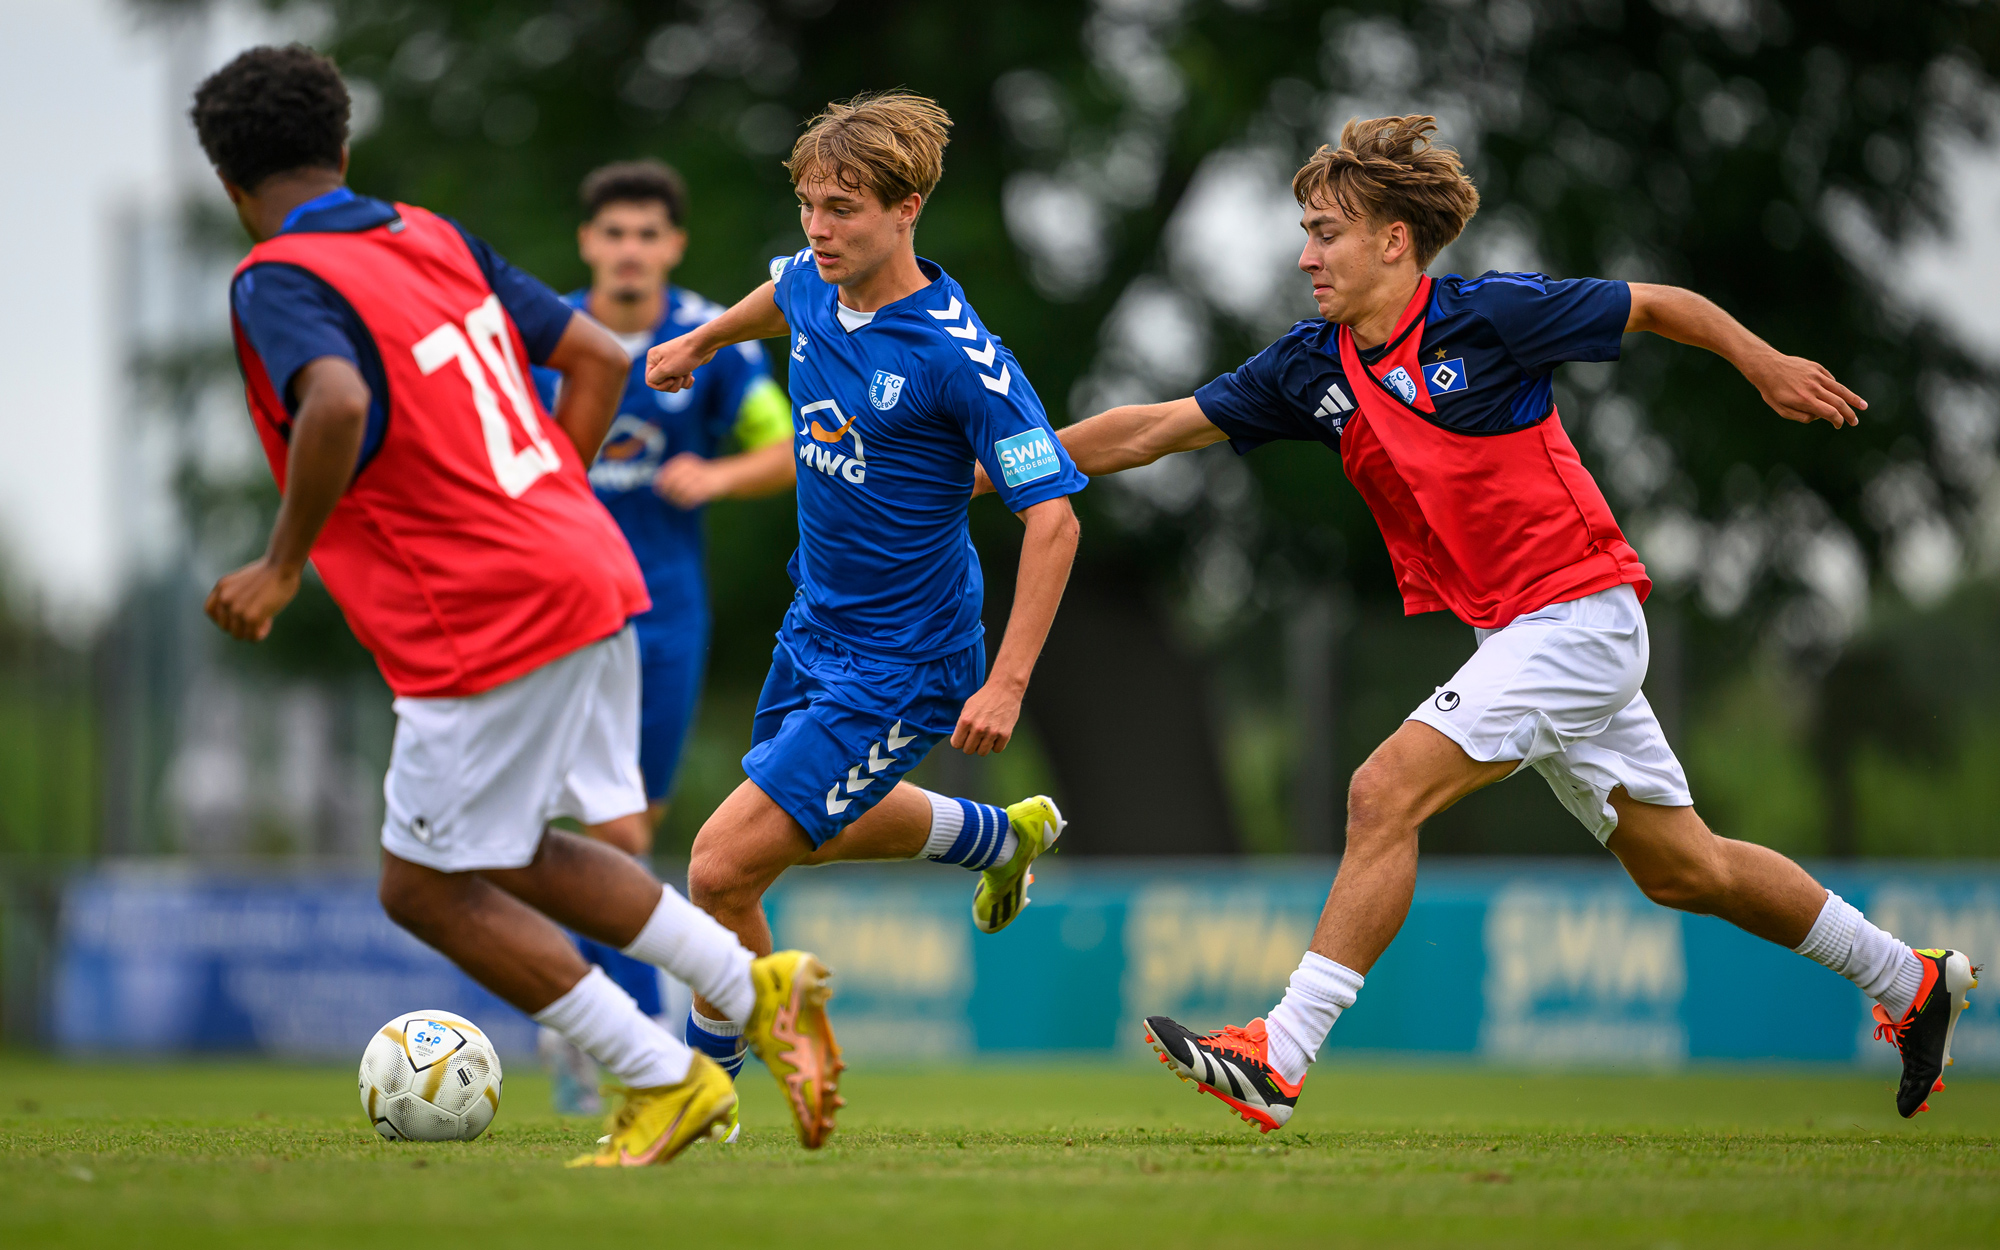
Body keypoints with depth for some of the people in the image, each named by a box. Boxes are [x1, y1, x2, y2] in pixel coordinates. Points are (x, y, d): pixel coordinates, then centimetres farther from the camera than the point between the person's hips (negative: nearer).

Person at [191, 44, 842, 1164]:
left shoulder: (277, 282, -10)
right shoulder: (433, 238, 14)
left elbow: (339, 404, -32)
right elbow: (599, 359, 14)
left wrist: (283, 566, -20)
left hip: (490, 621, -8)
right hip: (590, 576, 8)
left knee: (426, 888, 7)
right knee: (517, 856, 23)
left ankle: (665, 1081, 6)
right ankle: (757, 988, 13)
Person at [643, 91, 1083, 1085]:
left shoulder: (957, 355, -25)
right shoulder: (814, 287, -4)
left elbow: (1052, 518, -23)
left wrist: (1007, 682, -27)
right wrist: (702, 340, 39)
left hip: (899, 672, -8)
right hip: (814, 631, 8)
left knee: (722, 867, -14)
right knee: (814, 831, 30)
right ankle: (1004, 836, 56)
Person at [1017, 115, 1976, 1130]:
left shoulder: (1491, 315, -14)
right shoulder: (1313, 367, 3)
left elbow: (1659, 307, -1)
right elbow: (1151, 430, 4)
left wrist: (1765, 365, 1)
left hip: (1579, 612, -8)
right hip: (1512, 633, 8)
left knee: (1384, 794, -19)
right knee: (1680, 868, 15)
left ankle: (1278, 1061, -19)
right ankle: (1910, 982, 31)